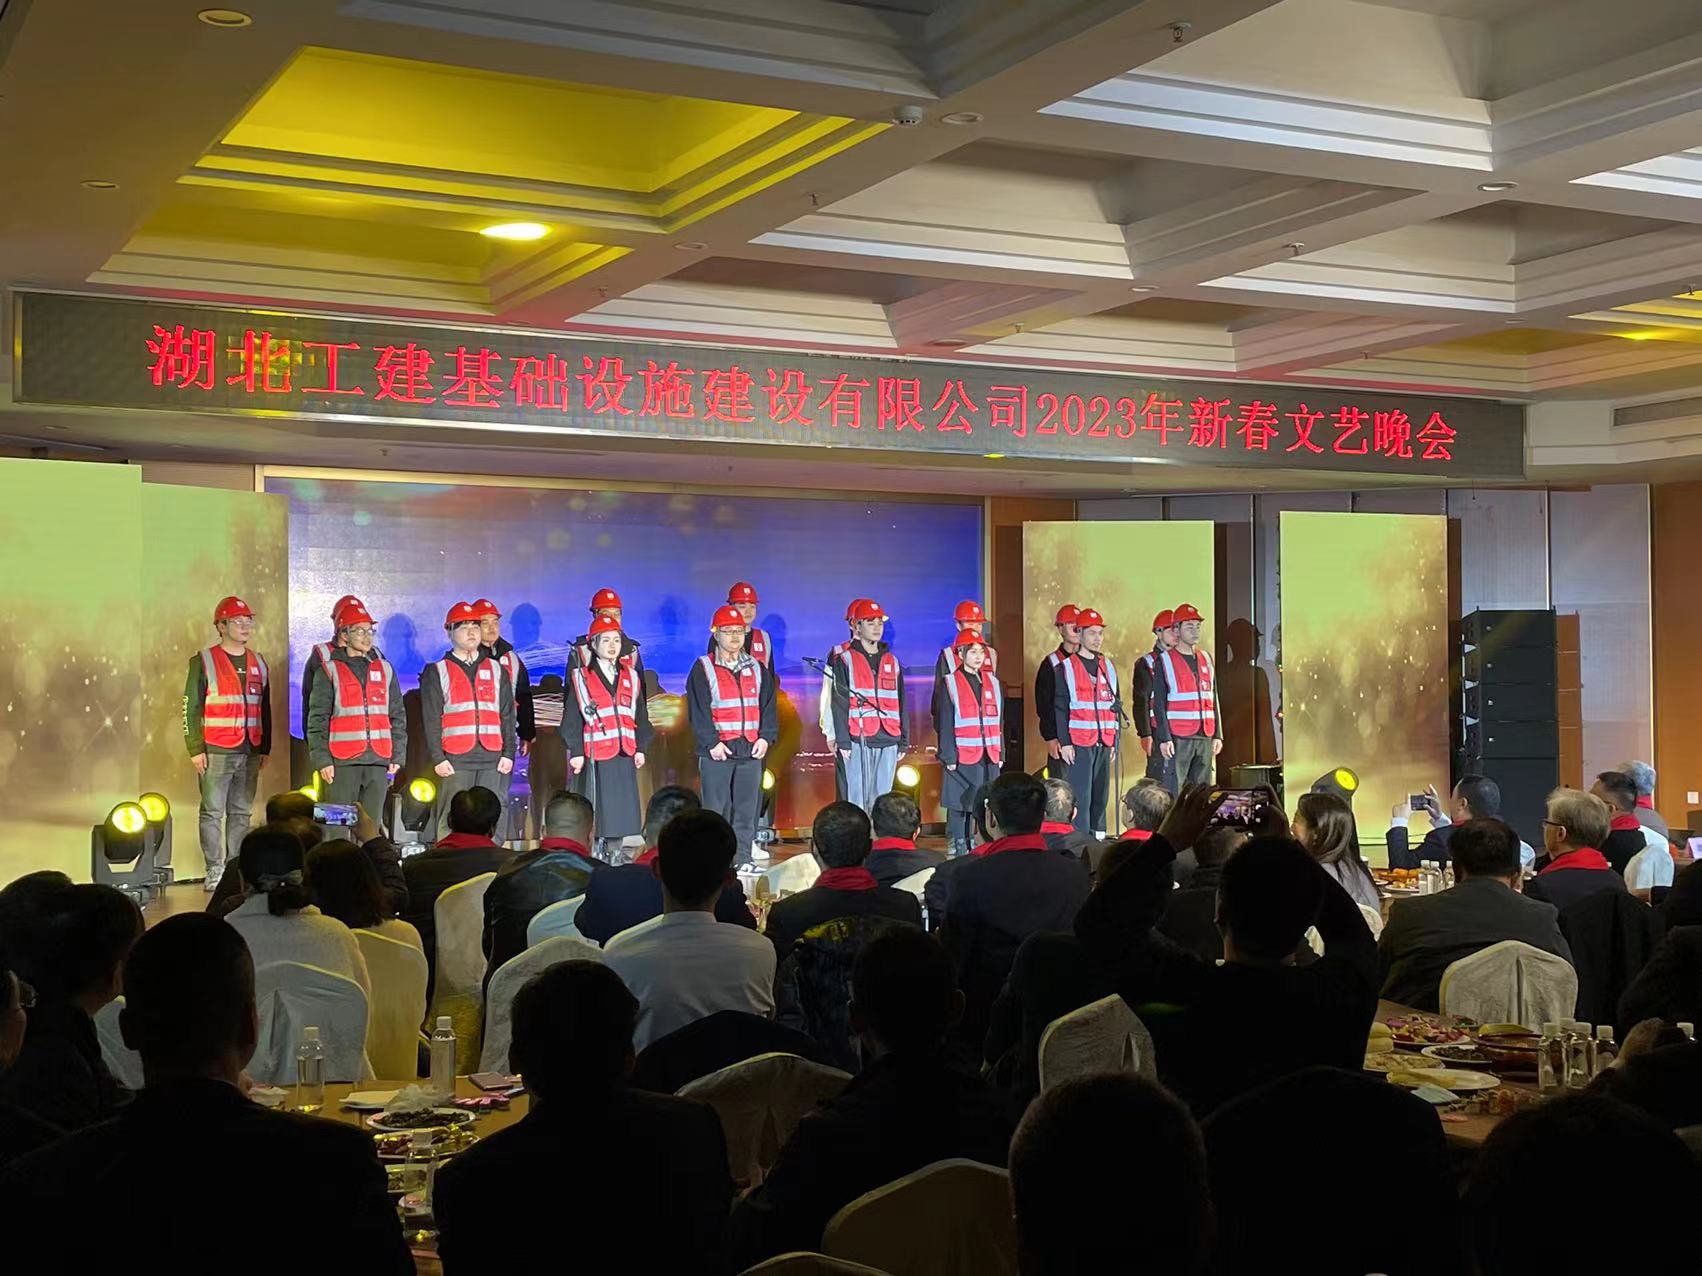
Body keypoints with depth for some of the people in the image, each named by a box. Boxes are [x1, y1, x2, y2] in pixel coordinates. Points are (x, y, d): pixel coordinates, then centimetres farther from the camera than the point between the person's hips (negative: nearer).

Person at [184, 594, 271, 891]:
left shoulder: (259, 664, 15)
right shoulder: (204, 661, 0)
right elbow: (190, 708, -2)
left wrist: (265, 748, 15)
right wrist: (195, 749, -8)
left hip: (250, 752, 5)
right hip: (216, 752, -5)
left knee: (241, 813, 7)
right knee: (213, 812, -4)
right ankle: (214, 872, 1)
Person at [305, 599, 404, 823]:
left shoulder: (384, 669, 14)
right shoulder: (329, 670, 2)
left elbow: (398, 716, 15)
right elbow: (317, 719, -1)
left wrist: (397, 755, 7)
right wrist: (322, 760, -9)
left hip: (379, 762, 4)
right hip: (342, 762, -4)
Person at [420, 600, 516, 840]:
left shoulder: (496, 671, 16)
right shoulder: (437, 672, 8)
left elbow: (507, 716, 13)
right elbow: (430, 719, 2)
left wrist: (508, 754, 4)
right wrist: (437, 757, -7)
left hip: (493, 760, 3)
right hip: (455, 761, -2)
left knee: (493, 823, 0)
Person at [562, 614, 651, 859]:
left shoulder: (630, 676, 13)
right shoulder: (581, 678, 1)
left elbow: (641, 715, 15)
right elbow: (571, 717, -2)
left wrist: (641, 747, 8)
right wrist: (576, 751, -8)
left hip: (625, 756, 4)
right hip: (594, 756, -4)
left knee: (622, 809, 6)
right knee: (594, 812, -4)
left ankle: (614, 856, 17)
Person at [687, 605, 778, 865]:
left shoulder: (757, 668, 14)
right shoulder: (703, 669, 0)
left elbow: (768, 705, 11)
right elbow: (698, 710, -6)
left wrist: (766, 737, -2)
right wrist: (711, 743, -14)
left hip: (751, 749, 4)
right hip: (717, 751, -4)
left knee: (747, 808, 6)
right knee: (716, 809, -3)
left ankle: (743, 859, 12)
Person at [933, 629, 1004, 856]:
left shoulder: (992, 683, 12)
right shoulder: (950, 683, -3)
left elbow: (999, 722, 16)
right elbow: (945, 723, -6)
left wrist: (1000, 753, 11)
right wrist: (948, 756, -11)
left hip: (989, 756, 5)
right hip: (962, 756, -5)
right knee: (959, 804, 1)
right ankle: (959, 847, 9)